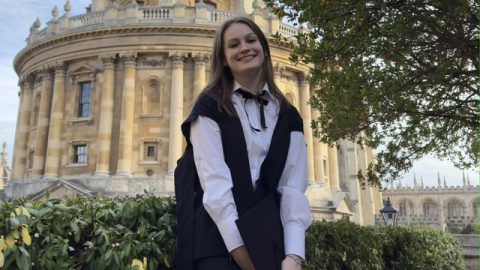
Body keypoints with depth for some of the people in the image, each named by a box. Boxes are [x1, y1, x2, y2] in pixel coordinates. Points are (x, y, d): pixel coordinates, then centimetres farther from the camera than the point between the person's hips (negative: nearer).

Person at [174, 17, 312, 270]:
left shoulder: (288, 117, 8)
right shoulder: (209, 107, -1)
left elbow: (294, 186, -2)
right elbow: (214, 182, -11)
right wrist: (239, 249, -18)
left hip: (269, 241, 3)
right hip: (218, 241, -2)